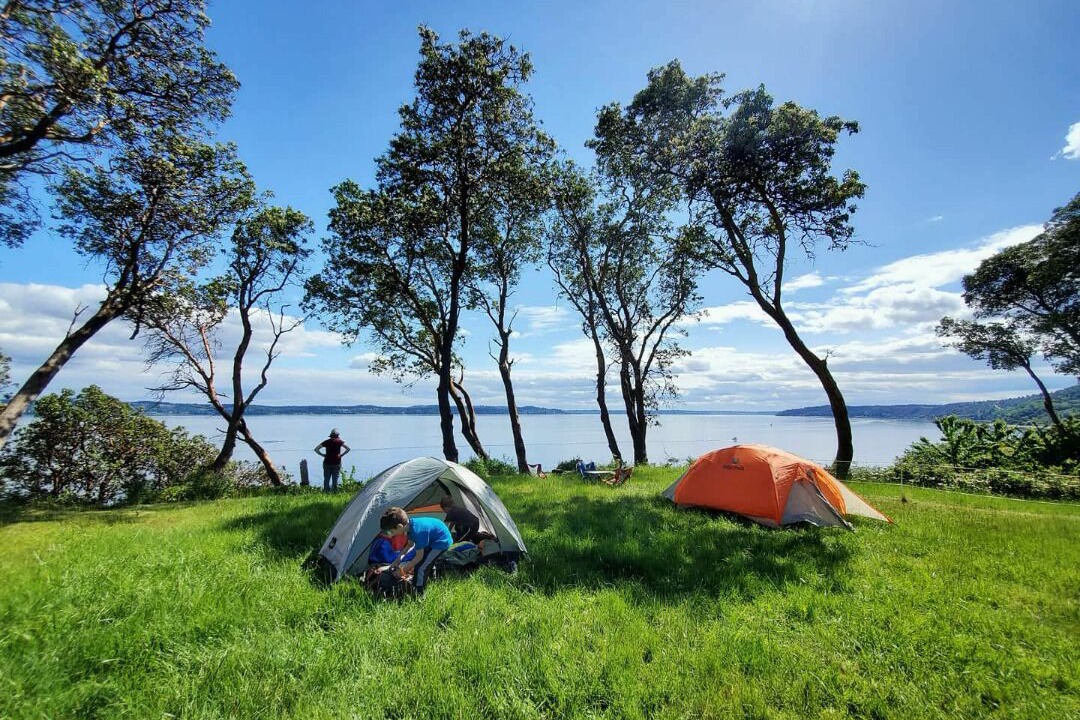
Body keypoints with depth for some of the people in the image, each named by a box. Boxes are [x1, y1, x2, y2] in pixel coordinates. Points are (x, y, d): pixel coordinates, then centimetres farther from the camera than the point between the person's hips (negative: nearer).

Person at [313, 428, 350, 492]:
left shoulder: (326, 441, 4)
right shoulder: (339, 441, -2)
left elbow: (316, 449, 4)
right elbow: (348, 448, -12)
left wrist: (322, 455, 6)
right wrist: (342, 455, -2)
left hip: (327, 463, 1)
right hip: (336, 464, -1)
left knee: (326, 480, 9)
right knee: (335, 480, 5)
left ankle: (326, 492, 6)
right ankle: (335, 492, 5)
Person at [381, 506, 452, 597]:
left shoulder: (416, 532, -33)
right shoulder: (410, 524, -7)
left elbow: (419, 556, -22)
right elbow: (410, 544, 12)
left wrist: (403, 569, -11)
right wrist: (398, 560, 8)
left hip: (441, 541, -9)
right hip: (433, 538, 9)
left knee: (420, 568, -7)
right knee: (421, 564, 16)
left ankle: (418, 595, 10)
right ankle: (415, 588, 35)